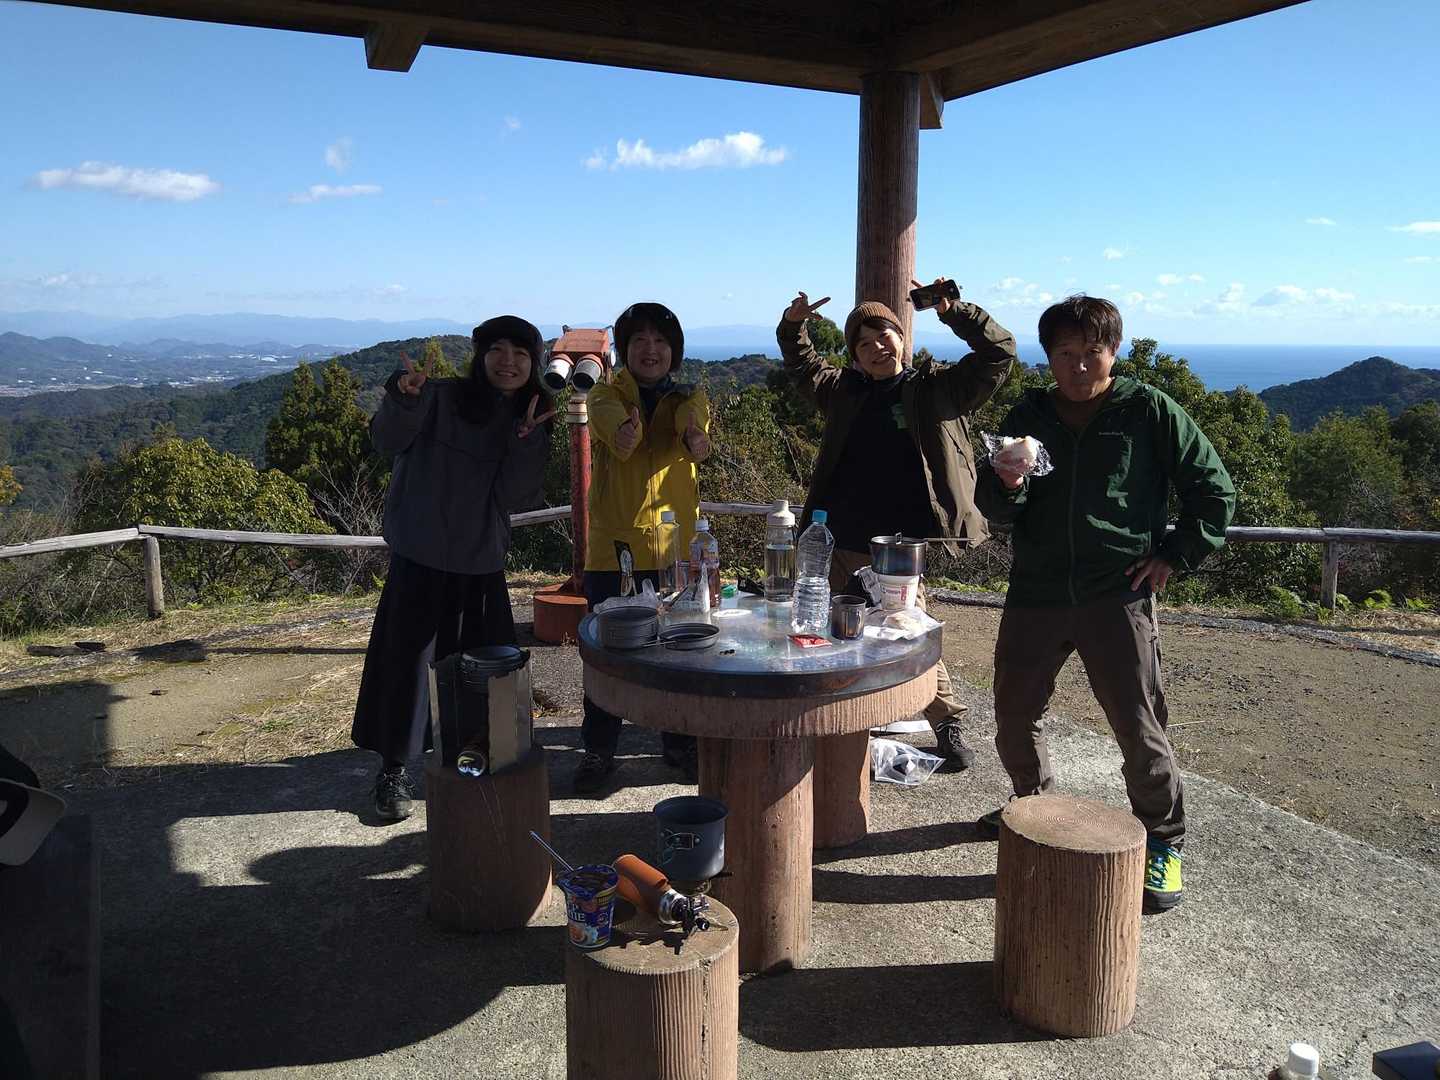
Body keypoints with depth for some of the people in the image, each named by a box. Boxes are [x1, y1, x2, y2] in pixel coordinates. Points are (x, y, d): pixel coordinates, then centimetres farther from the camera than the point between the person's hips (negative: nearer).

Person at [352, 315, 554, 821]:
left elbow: (516, 499, -5)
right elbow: (388, 441, -18)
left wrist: (526, 441, -18)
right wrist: (403, 398, -37)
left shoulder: (531, 424, 4)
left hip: (481, 562, 4)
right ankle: (393, 770, 13)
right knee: (408, 660, 0)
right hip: (421, 556, -3)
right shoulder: (441, 398, -6)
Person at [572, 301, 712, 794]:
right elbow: (609, 421, -21)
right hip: (614, 544, -1)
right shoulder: (605, 395, 3)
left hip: (676, 543, 1)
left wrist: (694, 437, -43)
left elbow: (691, 418, -18)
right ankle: (598, 749, 19)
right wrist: (623, 435, -46)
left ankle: (680, 743, 26)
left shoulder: (689, 397, 7)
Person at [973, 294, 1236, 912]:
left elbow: (1214, 490, 5)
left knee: (1139, 729, -3)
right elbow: (993, 509, 7)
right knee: (1014, 716, 12)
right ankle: (1034, 803, 39)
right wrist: (1006, 485, -16)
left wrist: (1175, 556, -2)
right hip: (1035, 592, 4)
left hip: (1118, 595, -3)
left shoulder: (1150, 412, -1)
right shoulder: (1027, 415, 7)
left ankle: (1163, 845, 18)